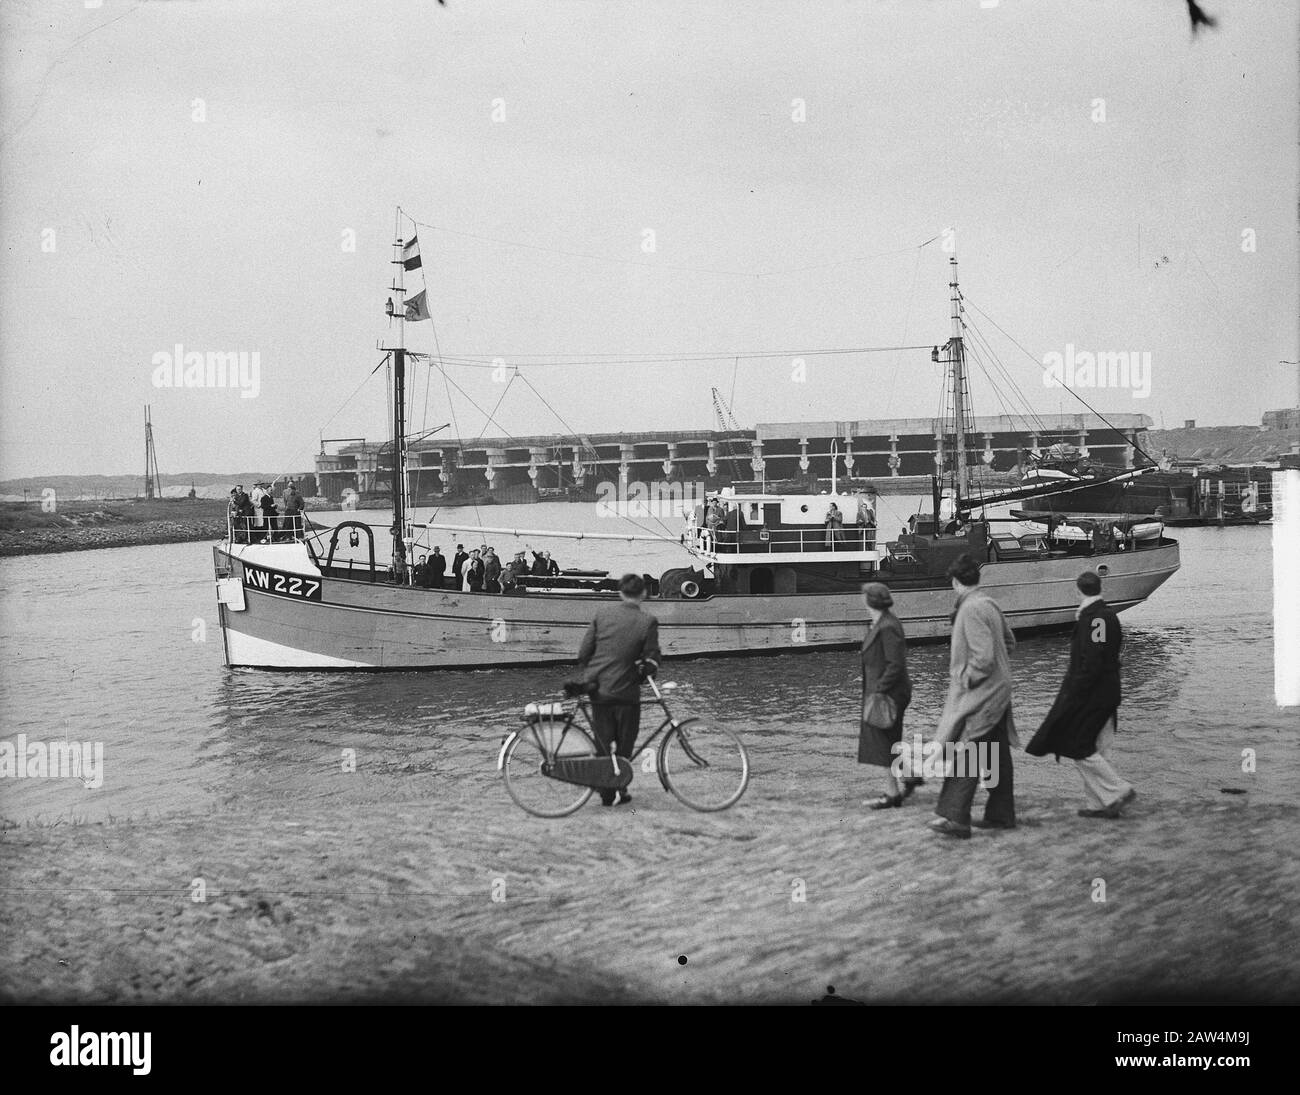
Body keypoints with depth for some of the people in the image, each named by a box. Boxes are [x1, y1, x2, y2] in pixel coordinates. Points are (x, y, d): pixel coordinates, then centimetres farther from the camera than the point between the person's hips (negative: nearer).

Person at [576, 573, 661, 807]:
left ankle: (606, 793, 12)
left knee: (602, 743, 11)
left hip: (598, 689, 3)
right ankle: (619, 791, 14)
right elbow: (651, 661, -5)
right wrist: (648, 669, 17)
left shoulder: (603, 614, 1)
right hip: (626, 691, -3)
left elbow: (583, 653, 3)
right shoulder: (648, 622, -8)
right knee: (624, 745, 11)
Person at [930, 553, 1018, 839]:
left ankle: (956, 818, -16)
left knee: (965, 754, -12)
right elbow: (1009, 642, 23)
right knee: (997, 755, 14)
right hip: (998, 691, 10)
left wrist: (966, 679, -13)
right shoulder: (989, 604, 10)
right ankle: (1001, 815, 22)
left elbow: (984, 657, -25)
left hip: (980, 694, -10)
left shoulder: (971, 610, -19)